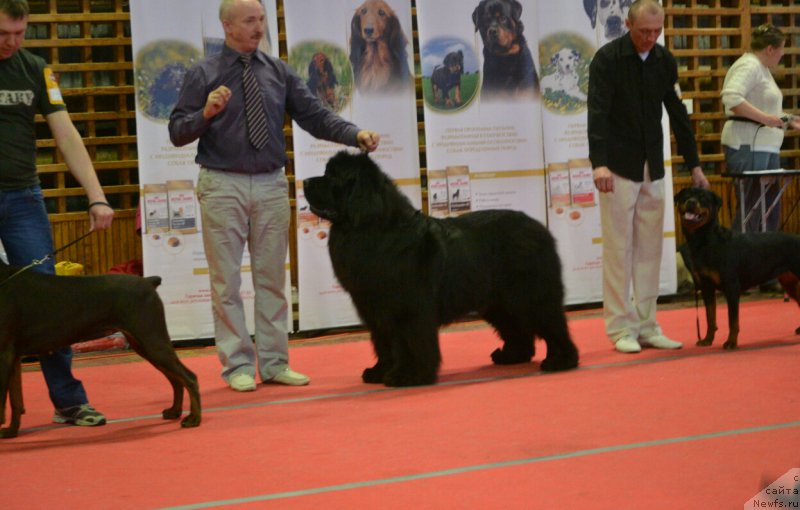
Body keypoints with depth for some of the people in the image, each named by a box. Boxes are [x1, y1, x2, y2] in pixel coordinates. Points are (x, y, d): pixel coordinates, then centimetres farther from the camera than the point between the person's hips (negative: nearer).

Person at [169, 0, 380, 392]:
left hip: (271, 185, 3)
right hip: (223, 186, -3)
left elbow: (315, 116, 2)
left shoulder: (278, 72, 7)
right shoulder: (203, 75, -1)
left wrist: (355, 135, -13)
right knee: (227, 281, 1)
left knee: (272, 278, 8)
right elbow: (177, 133, -3)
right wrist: (206, 113, -21)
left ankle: (274, 363, 15)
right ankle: (238, 366, 8)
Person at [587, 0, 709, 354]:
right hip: (618, 168, -5)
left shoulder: (664, 61, 5)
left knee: (650, 248, 7)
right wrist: (599, 163, -33)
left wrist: (694, 165, 8)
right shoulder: (607, 59, -12)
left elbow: (678, 114, 9)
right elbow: (597, 112, -21)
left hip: (652, 169, 6)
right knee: (619, 248, -3)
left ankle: (646, 326, 12)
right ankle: (620, 328, 2)